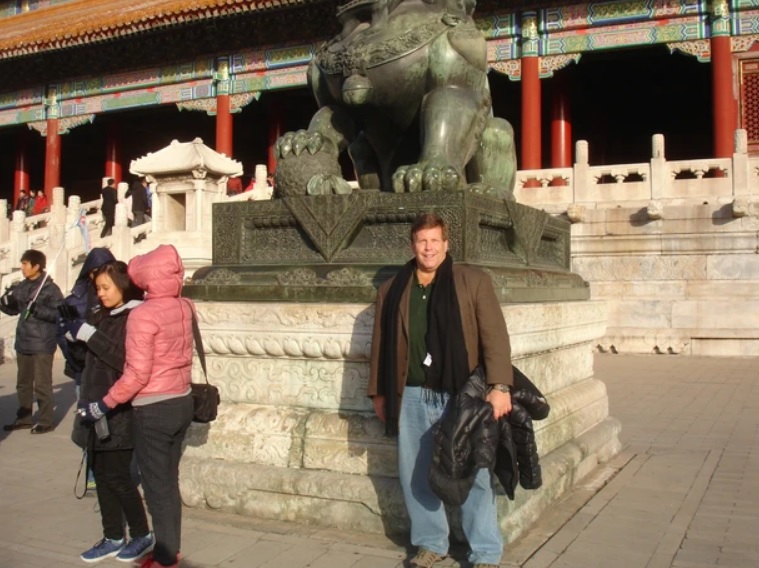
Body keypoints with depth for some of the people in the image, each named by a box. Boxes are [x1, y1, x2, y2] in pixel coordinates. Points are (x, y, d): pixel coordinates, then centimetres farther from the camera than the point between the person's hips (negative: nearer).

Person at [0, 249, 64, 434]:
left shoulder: (50, 288, -11)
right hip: (23, 343, 7)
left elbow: (60, 313, -16)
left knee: (42, 384, -2)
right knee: (23, 383, 17)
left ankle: (46, 421, 8)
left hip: (42, 345, -7)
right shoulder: (21, 287, 9)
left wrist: (39, 310, -26)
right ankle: (24, 418, 29)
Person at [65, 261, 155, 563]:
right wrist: (71, 325, 0)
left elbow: (126, 360, -24)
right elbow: (89, 357, 16)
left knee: (117, 475, -2)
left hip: (121, 411, -8)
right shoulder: (101, 317, 11)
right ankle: (113, 538, 24)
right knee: (101, 473, 11)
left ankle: (142, 535, 17)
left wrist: (89, 334, -23)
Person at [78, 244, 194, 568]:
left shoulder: (142, 315, -19)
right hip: (182, 403, 7)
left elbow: (137, 374, -21)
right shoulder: (185, 308, 0)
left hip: (153, 410, -7)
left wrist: (104, 405, -11)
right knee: (169, 483, 19)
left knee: (157, 488, 6)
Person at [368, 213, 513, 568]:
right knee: (415, 475, 11)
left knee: (472, 475, 3)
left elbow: (494, 336, -5)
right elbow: (381, 344, 13)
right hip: (412, 397, 3)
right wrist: (378, 392, 12)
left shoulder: (473, 281, 0)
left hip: (461, 395, -3)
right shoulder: (391, 291, 9)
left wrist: (499, 386, -13)